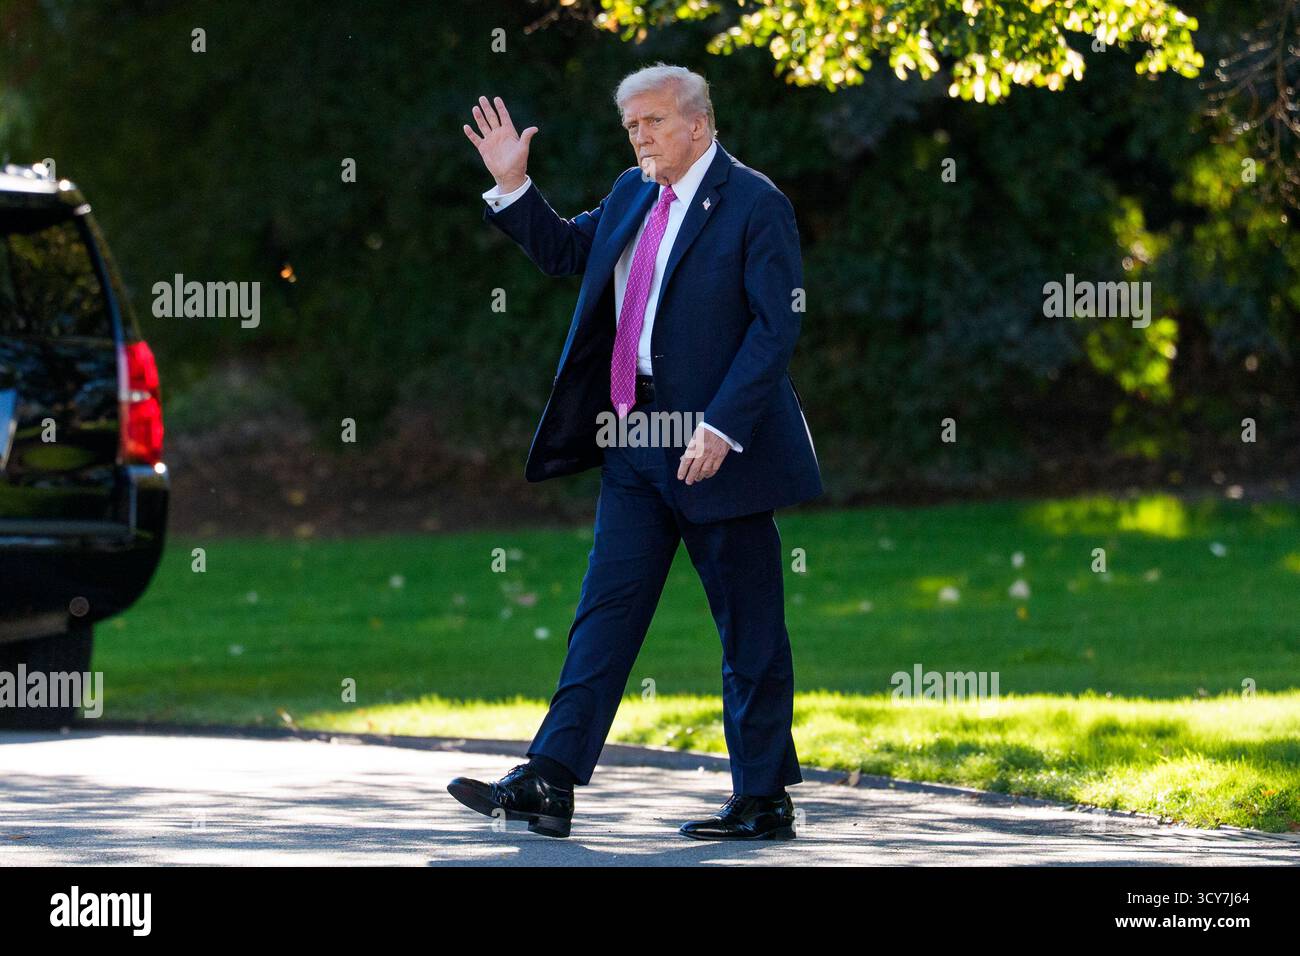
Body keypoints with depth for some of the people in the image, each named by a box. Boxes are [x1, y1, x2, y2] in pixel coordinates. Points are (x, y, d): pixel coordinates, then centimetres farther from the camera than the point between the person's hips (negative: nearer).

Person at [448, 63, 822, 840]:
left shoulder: (755, 205, -10)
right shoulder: (632, 195, 12)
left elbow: (776, 327, -16)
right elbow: (565, 252, 27)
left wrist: (721, 427, -22)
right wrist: (513, 186, 13)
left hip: (718, 446, -7)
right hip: (637, 441, 7)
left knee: (749, 631, 2)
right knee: (607, 610, 3)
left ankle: (765, 802, 10)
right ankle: (549, 785, 0)